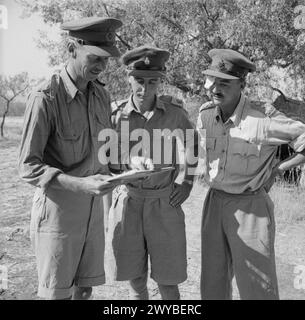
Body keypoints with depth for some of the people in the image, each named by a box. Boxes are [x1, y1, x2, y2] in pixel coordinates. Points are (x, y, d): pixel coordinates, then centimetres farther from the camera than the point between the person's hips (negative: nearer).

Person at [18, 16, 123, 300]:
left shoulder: (101, 95, 3)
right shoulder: (45, 99, -18)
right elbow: (28, 167, -19)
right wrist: (81, 185, -29)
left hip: (92, 209, 6)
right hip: (57, 209, -6)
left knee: (85, 288, 16)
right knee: (57, 293, 6)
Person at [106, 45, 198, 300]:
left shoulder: (174, 111, -8)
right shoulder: (117, 114, -7)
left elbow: (191, 142, 11)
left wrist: (188, 183, 6)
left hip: (165, 203, -1)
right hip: (128, 202, 1)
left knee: (168, 283, 7)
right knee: (136, 281, 12)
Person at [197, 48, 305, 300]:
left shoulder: (264, 118, -20)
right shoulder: (206, 114, -1)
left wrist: (279, 168, -11)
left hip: (250, 208, -5)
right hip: (214, 203, 6)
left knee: (258, 288, 4)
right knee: (213, 286, 17)